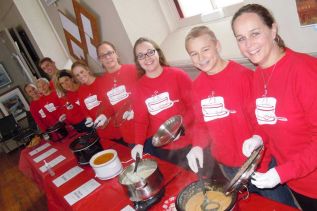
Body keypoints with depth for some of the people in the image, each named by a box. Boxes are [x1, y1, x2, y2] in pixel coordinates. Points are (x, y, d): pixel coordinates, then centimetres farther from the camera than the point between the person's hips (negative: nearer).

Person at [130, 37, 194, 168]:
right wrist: (139, 143, -11)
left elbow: (193, 107, -7)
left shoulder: (179, 76, -9)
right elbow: (140, 120, 3)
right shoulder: (139, 88, 0)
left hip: (187, 144, -1)